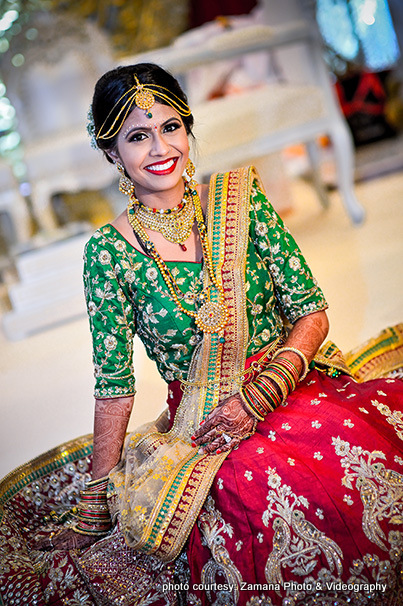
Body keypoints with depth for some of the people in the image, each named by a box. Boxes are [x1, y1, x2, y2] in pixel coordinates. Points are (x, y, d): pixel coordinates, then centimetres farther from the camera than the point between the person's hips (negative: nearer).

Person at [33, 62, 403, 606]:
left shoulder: (239, 198, 0)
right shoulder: (110, 251, -5)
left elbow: (312, 313, 0)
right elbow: (114, 388, -1)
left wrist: (257, 397, -15)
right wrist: (94, 514, 2)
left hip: (297, 387, 3)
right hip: (204, 430, -2)